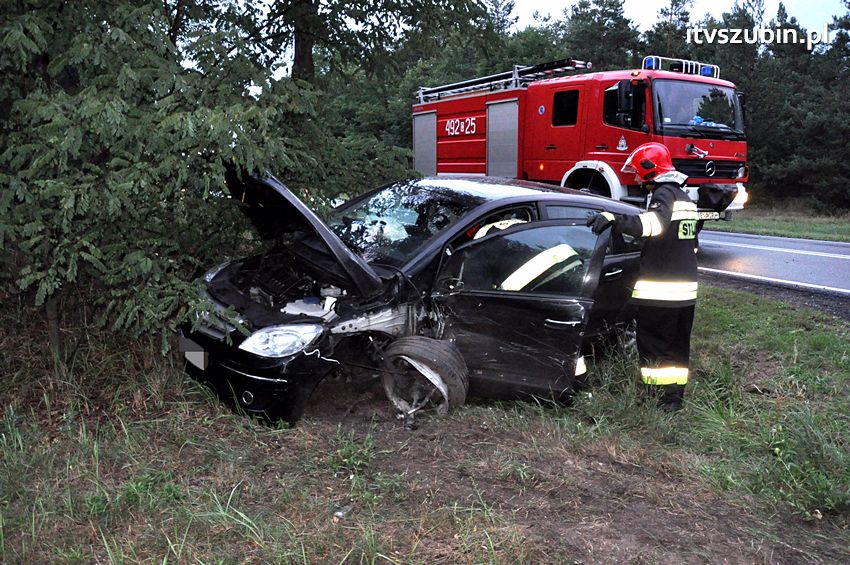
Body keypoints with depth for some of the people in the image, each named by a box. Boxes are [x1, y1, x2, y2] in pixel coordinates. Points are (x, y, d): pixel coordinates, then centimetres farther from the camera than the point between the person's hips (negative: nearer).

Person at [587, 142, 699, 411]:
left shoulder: (664, 193, -12)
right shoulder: (684, 197, 19)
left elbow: (653, 223, -35)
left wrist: (613, 219, -44)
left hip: (659, 288, -10)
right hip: (686, 287, 10)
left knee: (654, 342, -2)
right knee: (678, 342, 15)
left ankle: (669, 394, -1)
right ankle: (677, 392, 22)